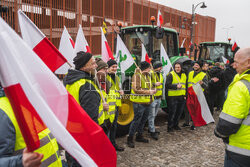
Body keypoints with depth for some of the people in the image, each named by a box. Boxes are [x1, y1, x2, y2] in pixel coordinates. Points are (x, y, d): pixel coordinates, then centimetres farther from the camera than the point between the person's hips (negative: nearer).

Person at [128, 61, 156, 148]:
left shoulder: (147, 75, 15)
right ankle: (130, 139, 8)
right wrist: (149, 92, -19)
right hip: (139, 103, -9)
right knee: (136, 121, -3)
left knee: (143, 120, 17)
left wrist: (152, 90, 6)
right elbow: (136, 89, -21)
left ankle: (139, 136, 33)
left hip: (147, 102, 9)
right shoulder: (137, 75, -14)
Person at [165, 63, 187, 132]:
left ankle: (176, 125, 27)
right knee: (172, 112, -3)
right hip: (173, 97, -6)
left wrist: (185, 95, 15)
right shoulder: (170, 75, -6)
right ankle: (170, 126, 9)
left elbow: (185, 86, 22)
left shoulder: (184, 75, 15)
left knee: (179, 112, 12)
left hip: (181, 97, 6)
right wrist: (176, 86, -23)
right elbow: (167, 85, -13)